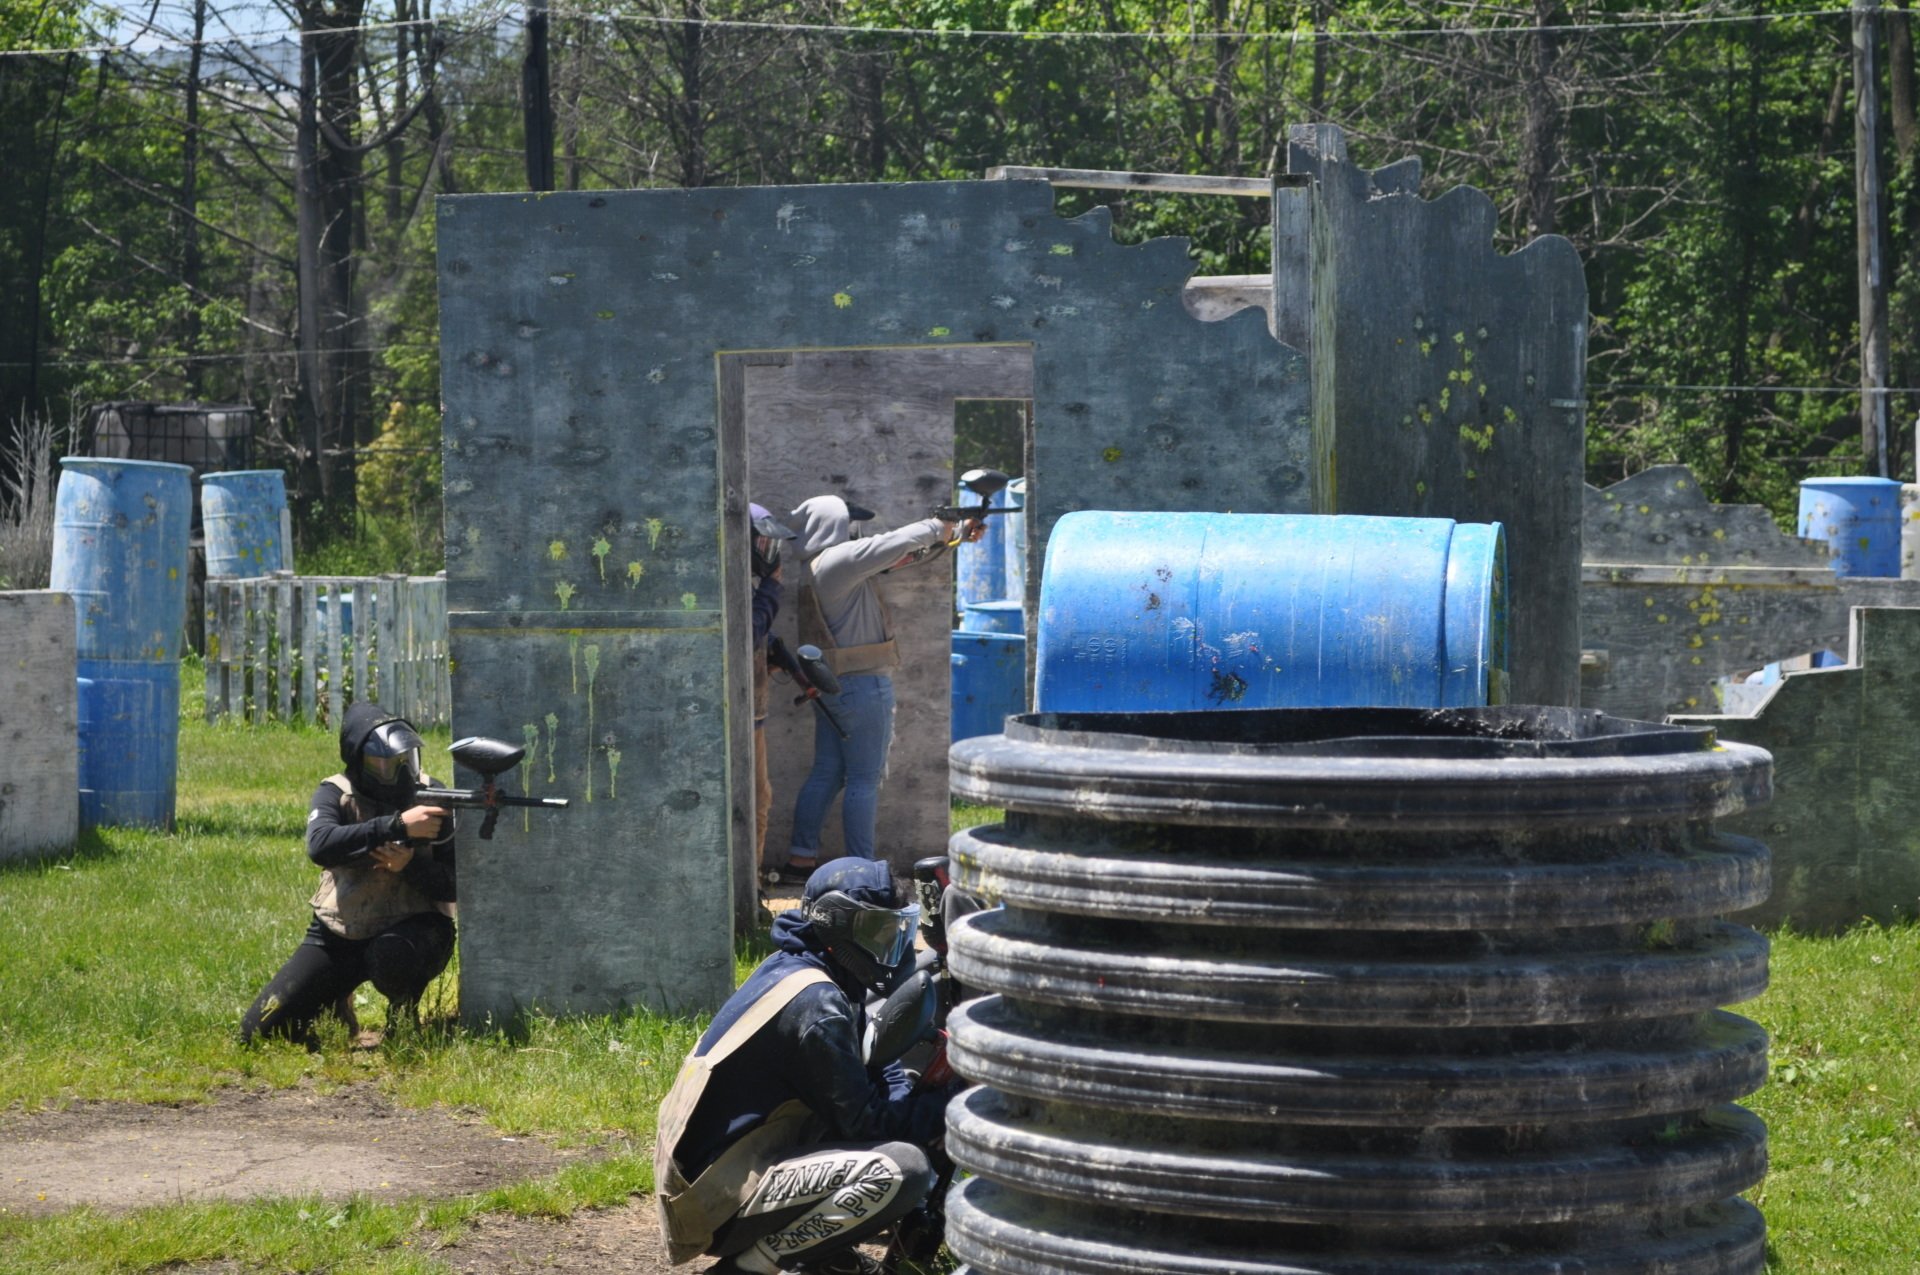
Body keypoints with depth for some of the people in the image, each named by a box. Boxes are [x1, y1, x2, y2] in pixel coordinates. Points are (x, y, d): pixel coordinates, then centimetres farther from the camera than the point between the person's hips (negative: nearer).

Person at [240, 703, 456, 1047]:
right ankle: (332, 1010, 25)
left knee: (390, 955, -40)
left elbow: (453, 886, -7)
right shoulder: (335, 794, -4)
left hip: (411, 929, -2)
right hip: (338, 936, 2)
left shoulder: (430, 798, -4)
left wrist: (410, 864, -27)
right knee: (258, 1031, -7)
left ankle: (402, 1023, -5)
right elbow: (320, 845, -27)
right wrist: (398, 825, -35)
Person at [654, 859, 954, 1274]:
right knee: (903, 1169, -27)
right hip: (723, 1202, -10)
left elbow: (873, 1074, 14)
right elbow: (865, 1121, -17)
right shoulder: (814, 1003, -20)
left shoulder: (791, 971, 9)